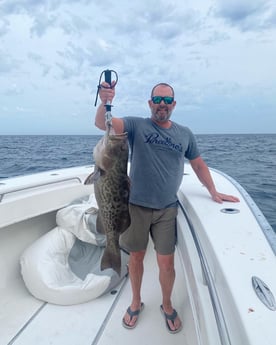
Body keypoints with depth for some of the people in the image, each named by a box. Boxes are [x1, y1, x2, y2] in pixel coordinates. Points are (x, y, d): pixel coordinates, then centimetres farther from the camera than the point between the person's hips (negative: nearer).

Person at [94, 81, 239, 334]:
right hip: (137, 206, -1)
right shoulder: (137, 125, -3)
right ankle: (136, 303, 40)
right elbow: (102, 124, -17)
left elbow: (198, 164, 15)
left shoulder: (184, 134, 6)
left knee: (167, 263, 6)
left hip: (167, 209, 1)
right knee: (136, 257, 14)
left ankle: (167, 306, 35)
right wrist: (104, 103, -37)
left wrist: (214, 192, 9)